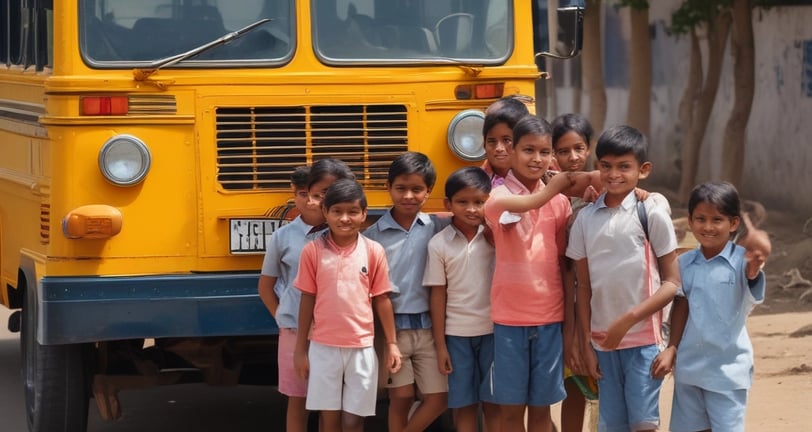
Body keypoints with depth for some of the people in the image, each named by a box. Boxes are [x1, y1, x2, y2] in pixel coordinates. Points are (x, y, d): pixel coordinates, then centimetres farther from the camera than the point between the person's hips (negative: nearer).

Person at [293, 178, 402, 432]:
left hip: (361, 349, 0)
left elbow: (382, 300, 3)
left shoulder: (373, 251, -3)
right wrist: (300, 348, 3)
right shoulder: (313, 251, -4)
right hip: (323, 347, 0)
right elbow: (307, 301, 1)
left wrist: (391, 344, 4)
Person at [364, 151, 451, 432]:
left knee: (438, 398, 3)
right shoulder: (374, 234, -3)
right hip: (391, 327, -2)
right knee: (401, 398, 4)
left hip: (428, 326, 2)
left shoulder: (436, 227, -1)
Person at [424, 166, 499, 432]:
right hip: (457, 334, 0)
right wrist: (440, 345, -1)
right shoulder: (439, 243, -3)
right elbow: (438, 296, 0)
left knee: (493, 403, 4)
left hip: (493, 330, 0)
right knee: (464, 405, 6)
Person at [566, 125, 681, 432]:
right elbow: (583, 285, 10)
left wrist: (629, 319, -15)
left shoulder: (651, 214, -5)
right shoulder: (586, 218, 6)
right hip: (603, 340, 4)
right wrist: (586, 342, 6)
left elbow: (672, 282, -6)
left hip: (643, 339, -4)